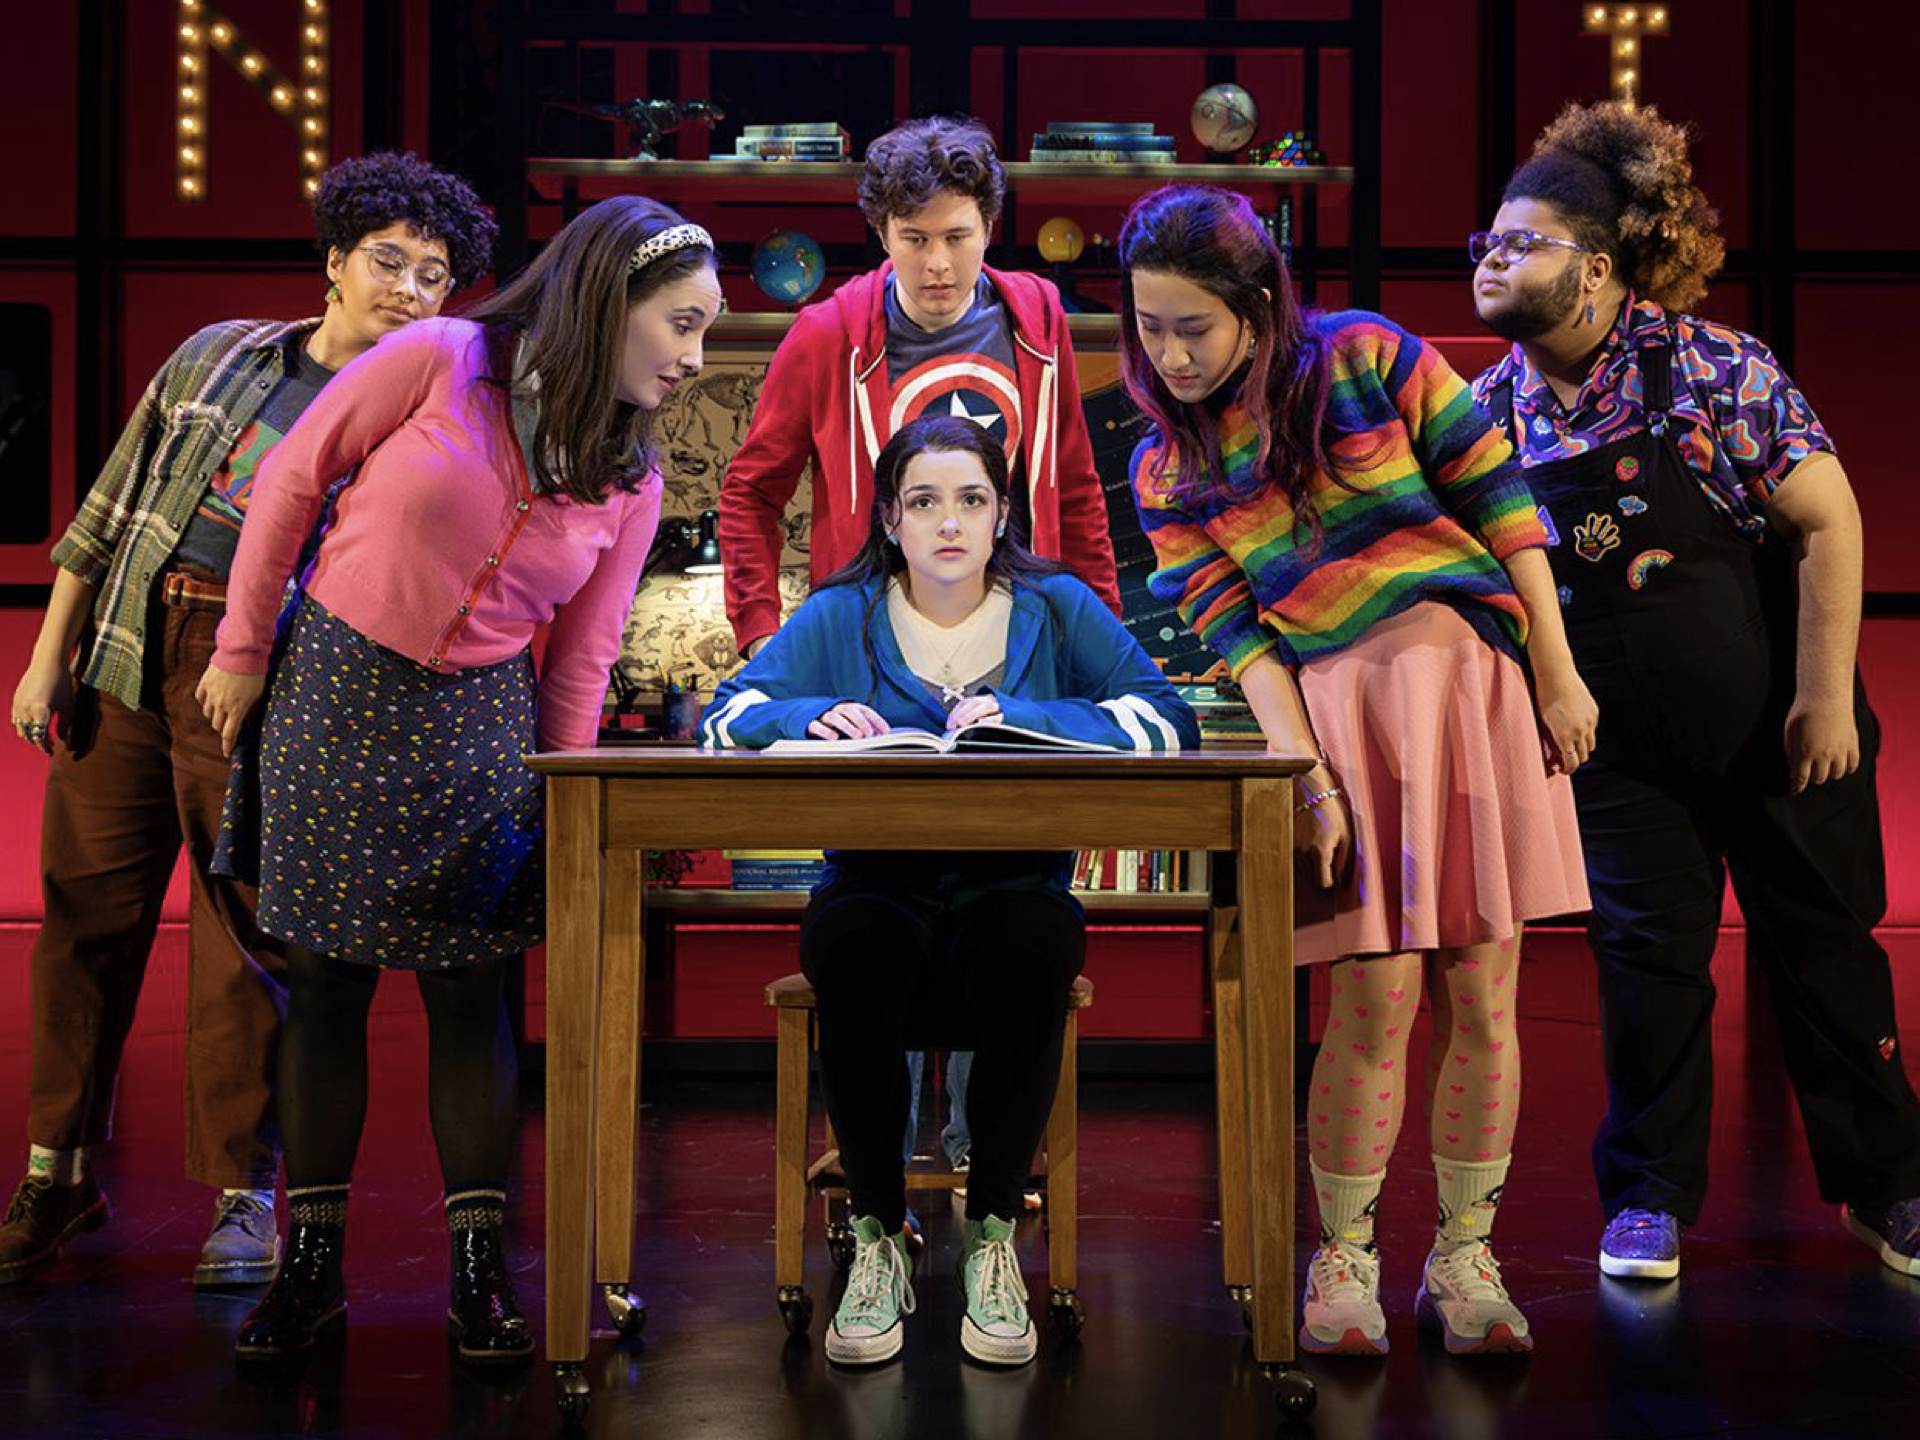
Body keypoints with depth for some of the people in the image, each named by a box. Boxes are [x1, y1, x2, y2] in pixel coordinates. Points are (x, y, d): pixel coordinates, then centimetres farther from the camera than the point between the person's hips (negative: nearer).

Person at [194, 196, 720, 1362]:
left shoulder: (632, 484, 0)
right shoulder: (440, 361, -13)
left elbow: (582, 659, 4)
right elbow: (292, 481, -4)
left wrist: (561, 808, 2)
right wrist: (243, 649, 0)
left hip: (480, 717, 2)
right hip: (338, 691, -2)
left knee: (471, 995, 3)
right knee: (325, 986, 4)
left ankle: (481, 1269, 14)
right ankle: (312, 1264, 17)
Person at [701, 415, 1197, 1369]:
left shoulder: (1057, 609, 6)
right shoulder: (840, 616, 9)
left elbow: (1167, 718, -7)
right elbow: (725, 718, -1)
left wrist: (1017, 715, -19)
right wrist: (813, 715, -22)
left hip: (1013, 890, 0)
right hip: (877, 889, 0)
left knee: (1027, 937, -34)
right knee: (850, 942, -34)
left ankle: (993, 1236, -18)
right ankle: (876, 1235, -18)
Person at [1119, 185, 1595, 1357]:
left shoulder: (1367, 359, 1)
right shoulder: (1168, 471, 7)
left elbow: (1499, 499, 1)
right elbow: (1236, 634, 0)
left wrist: (1558, 677, -2)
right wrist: (1306, 780, -12)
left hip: (1475, 680, 0)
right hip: (1339, 711, 1)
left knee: (1484, 995, 1)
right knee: (1376, 998, -6)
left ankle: (1464, 1255, 16)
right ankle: (1343, 1261, 12)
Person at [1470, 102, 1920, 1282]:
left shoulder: (1710, 365, -15)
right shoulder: (1490, 412, -3)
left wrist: (1825, 696, -17)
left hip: (1780, 729, -2)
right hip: (1628, 753, 3)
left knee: (1825, 948, 9)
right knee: (1645, 960, 3)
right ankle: (1650, 1197, 18)